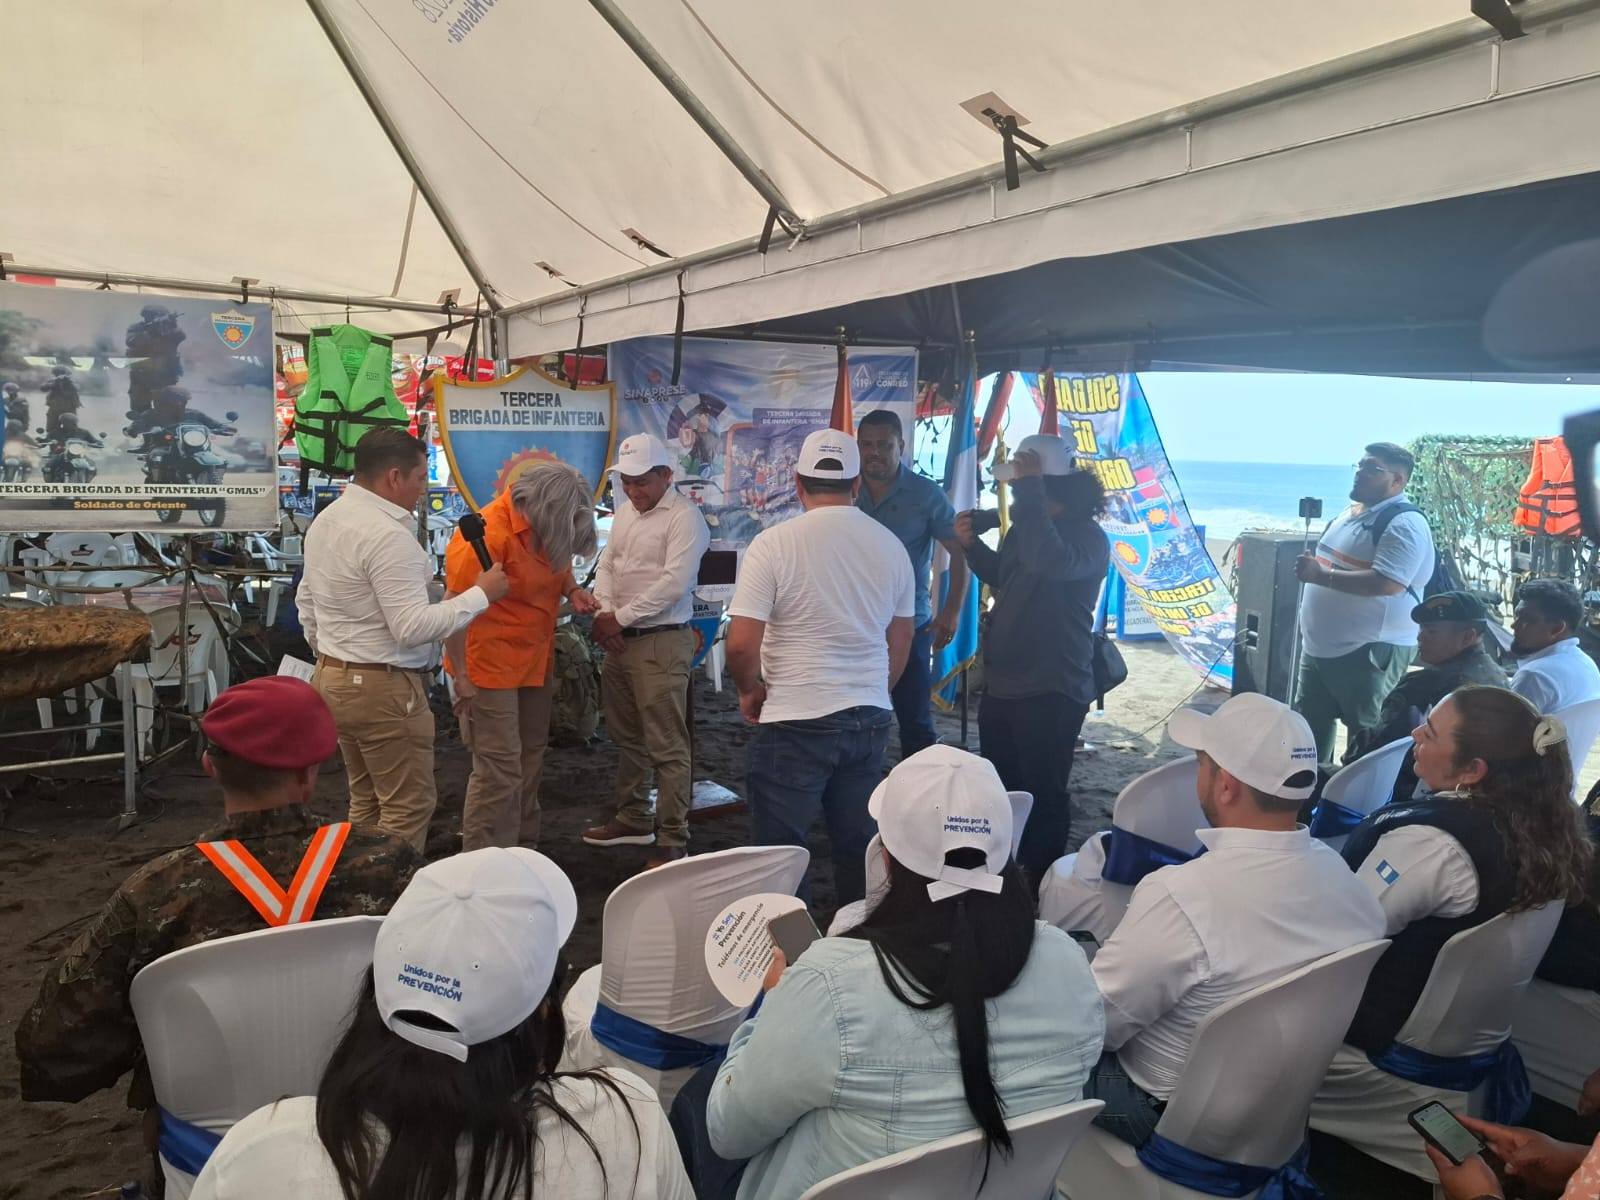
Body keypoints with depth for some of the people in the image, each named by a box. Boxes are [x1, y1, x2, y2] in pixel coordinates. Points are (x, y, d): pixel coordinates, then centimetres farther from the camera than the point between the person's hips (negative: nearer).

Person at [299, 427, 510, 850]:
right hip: (382, 687, -10)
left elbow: (306, 599, 18)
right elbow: (413, 627, -25)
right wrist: (481, 594, -17)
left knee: (367, 800, 18)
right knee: (408, 806, 0)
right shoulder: (388, 534, -22)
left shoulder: (325, 518, 8)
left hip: (332, 677, 10)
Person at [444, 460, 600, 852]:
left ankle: (523, 851, 31)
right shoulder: (487, 535, -22)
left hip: (535, 662, 9)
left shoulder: (543, 527, 2)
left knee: (529, 763, 16)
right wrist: (462, 680, -19)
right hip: (491, 668, -9)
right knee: (499, 771, -6)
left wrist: (572, 590, 0)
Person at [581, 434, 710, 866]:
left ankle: (672, 842, 2)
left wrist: (620, 618, -14)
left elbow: (673, 584, -20)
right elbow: (607, 564, 15)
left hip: (662, 641, -9)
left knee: (667, 748, -5)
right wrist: (603, 614, -2)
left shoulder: (683, 516, -13)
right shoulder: (625, 511, 14)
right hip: (619, 638, 9)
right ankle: (633, 820, 34)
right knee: (626, 737, 19)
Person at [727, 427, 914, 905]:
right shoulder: (890, 546, 4)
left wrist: (750, 690, 4)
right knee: (859, 848, 15)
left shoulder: (774, 544, -11)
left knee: (780, 852, 8)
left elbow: (741, 644, -15)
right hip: (871, 719, 5)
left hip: (795, 722, -5)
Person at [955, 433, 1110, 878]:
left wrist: (1028, 489, -33)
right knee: (1000, 788, 21)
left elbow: (1049, 561, -39)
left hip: (1049, 694, -9)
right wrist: (972, 545, 5)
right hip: (1001, 684, 9)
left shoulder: (1086, 536, -17)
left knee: (1043, 796, 3)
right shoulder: (1025, 528, 7)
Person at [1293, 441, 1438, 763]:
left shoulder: (1404, 523, -17)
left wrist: (1320, 574, -27)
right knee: (1308, 726, 18)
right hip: (1320, 647, 10)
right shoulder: (1350, 513, 14)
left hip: (1370, 651, -10)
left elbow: (1386, 583, -29)